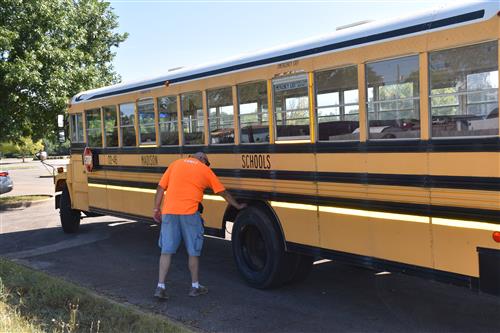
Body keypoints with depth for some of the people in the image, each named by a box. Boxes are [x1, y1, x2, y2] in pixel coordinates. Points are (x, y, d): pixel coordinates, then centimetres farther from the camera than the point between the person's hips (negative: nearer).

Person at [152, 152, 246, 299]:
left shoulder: (175, 164, 17)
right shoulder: (205, 170, 12)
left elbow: (160, 187, 10)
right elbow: (223, 193, 17)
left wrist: (156, 209, 15)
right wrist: (238, 206, 29)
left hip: (168, 212, 3)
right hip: (189, 213, -2)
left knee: (166, 251, 8)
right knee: (193, 251, 11)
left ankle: (160, 287, 5)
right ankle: (195, 286, 21)